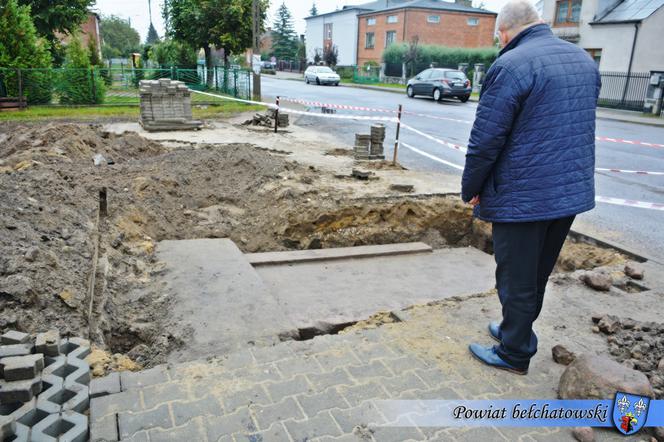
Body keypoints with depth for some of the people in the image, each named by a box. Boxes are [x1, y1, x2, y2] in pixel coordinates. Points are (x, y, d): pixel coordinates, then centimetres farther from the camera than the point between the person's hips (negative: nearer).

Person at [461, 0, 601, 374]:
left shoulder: (511, 66, -15)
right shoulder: (584, 60, 10)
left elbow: (486, 140, -17)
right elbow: (579, 126, 16)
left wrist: (472, 189, -4)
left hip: (522, 197, -8)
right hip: (573, 190, 8)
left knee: (517, 280, 7)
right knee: (539, 274, 20)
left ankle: (514, 354, 23)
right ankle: (516, 332, 38)